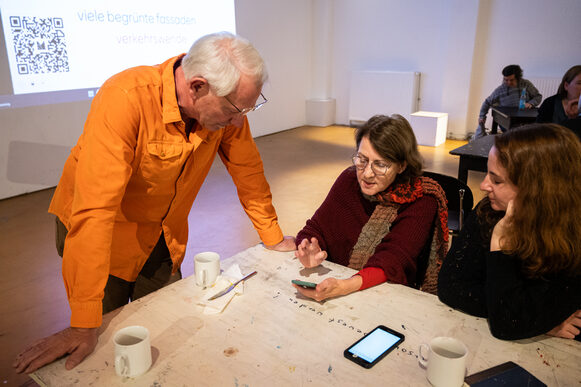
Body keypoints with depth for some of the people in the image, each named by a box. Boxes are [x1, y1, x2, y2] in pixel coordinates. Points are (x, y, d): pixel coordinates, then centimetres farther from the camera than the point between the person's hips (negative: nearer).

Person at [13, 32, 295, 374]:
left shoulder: (228, 106, -17)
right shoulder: (125, 98, -35)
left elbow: (248, 171, -4)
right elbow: (95, 210, -37)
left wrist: (273, 238, 2)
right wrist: (83, 327, -35)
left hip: (162, 232, 5)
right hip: (104, 231, -4)